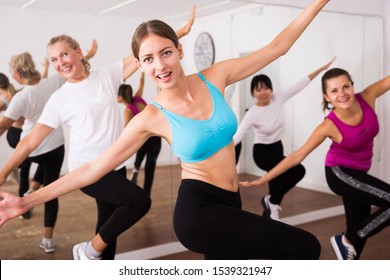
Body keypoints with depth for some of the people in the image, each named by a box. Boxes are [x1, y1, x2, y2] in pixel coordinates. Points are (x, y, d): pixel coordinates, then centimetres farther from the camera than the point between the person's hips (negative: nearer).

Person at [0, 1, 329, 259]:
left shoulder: (214, 77, -4)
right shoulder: (152, 117, -12)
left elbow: (276, 47, 3)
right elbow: (93, 168, -8)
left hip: (228, 204, 5)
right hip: (198, 209, -5)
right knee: (304, 246, -16)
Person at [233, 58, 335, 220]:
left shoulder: (278, 99, -9)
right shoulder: (252, 115, -21)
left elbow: (301, 84, -5)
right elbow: (236, 137, -26)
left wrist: (321, 68, -4)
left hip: (277, 148, 6)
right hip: (262, 152, -6)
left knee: (276, 183, 9)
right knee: (298, 170, -23)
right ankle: (272, 202, -7)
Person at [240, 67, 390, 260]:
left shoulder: (367, 97, -17)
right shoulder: (329, 126, -26)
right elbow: (297, 156, -22)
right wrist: (263, 179, -22)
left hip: (358, 173, 6)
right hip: (339, 173, -6)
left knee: (359, 228, 15)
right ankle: (347, 240, -3)